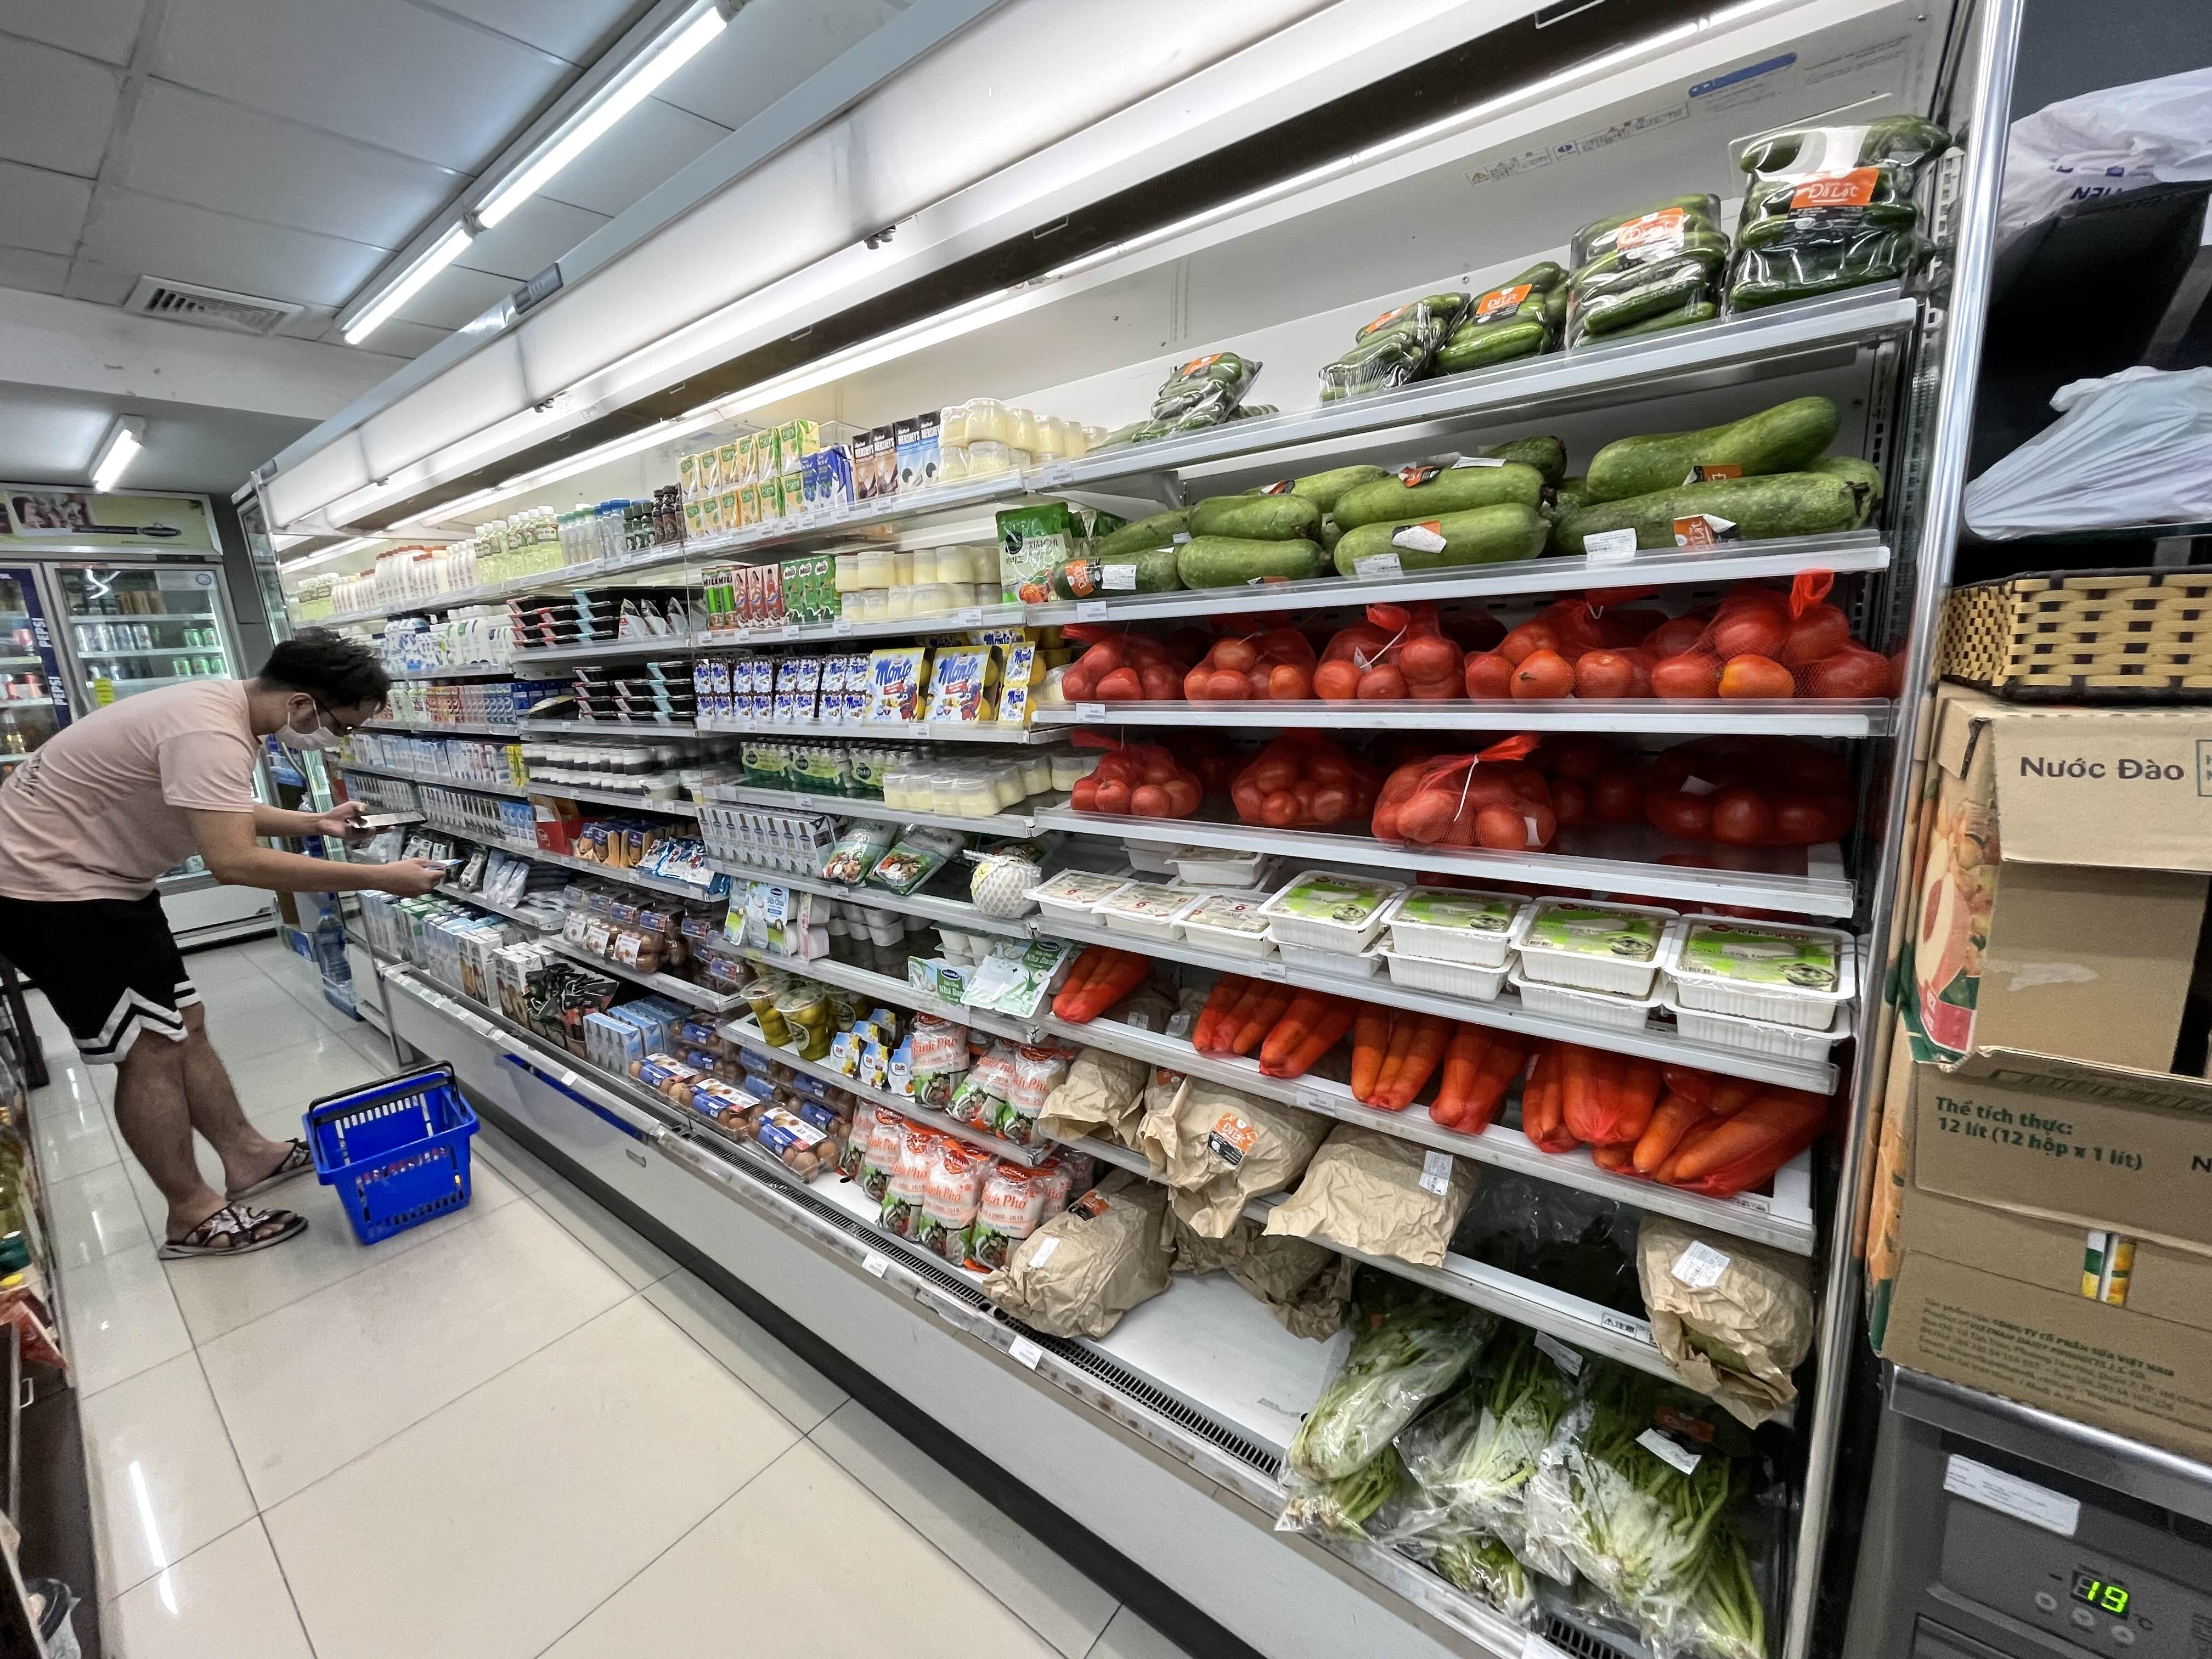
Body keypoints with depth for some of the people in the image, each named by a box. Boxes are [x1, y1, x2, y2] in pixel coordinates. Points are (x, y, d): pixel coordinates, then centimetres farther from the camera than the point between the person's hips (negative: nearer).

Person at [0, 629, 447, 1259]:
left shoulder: (223, 707, 2)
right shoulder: (209, 734, -31)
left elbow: (223, 811, 18)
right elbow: (234, 861, -38)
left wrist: (316, 822, 8)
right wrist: (380, 877, -34)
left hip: (96, 876, 10)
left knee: (184, 1025, 13)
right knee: (153, 1048, -3)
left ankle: (248, 1157, 25)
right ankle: (193, 1216, 11)